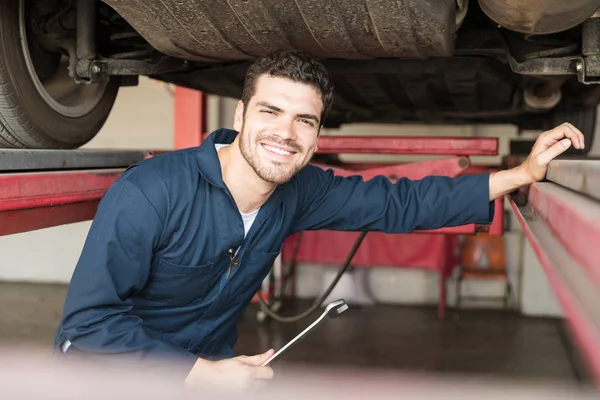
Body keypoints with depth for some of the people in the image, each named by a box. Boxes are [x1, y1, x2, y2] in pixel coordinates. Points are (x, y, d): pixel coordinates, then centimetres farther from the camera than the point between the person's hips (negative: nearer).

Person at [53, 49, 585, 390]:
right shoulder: (152, 192, -26)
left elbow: (398, 203, -2)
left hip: (212, 365, 5)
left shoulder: (299, 194, -9)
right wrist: (201, 373, -26)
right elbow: (88, 322, -23)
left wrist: (522, 173, -5)